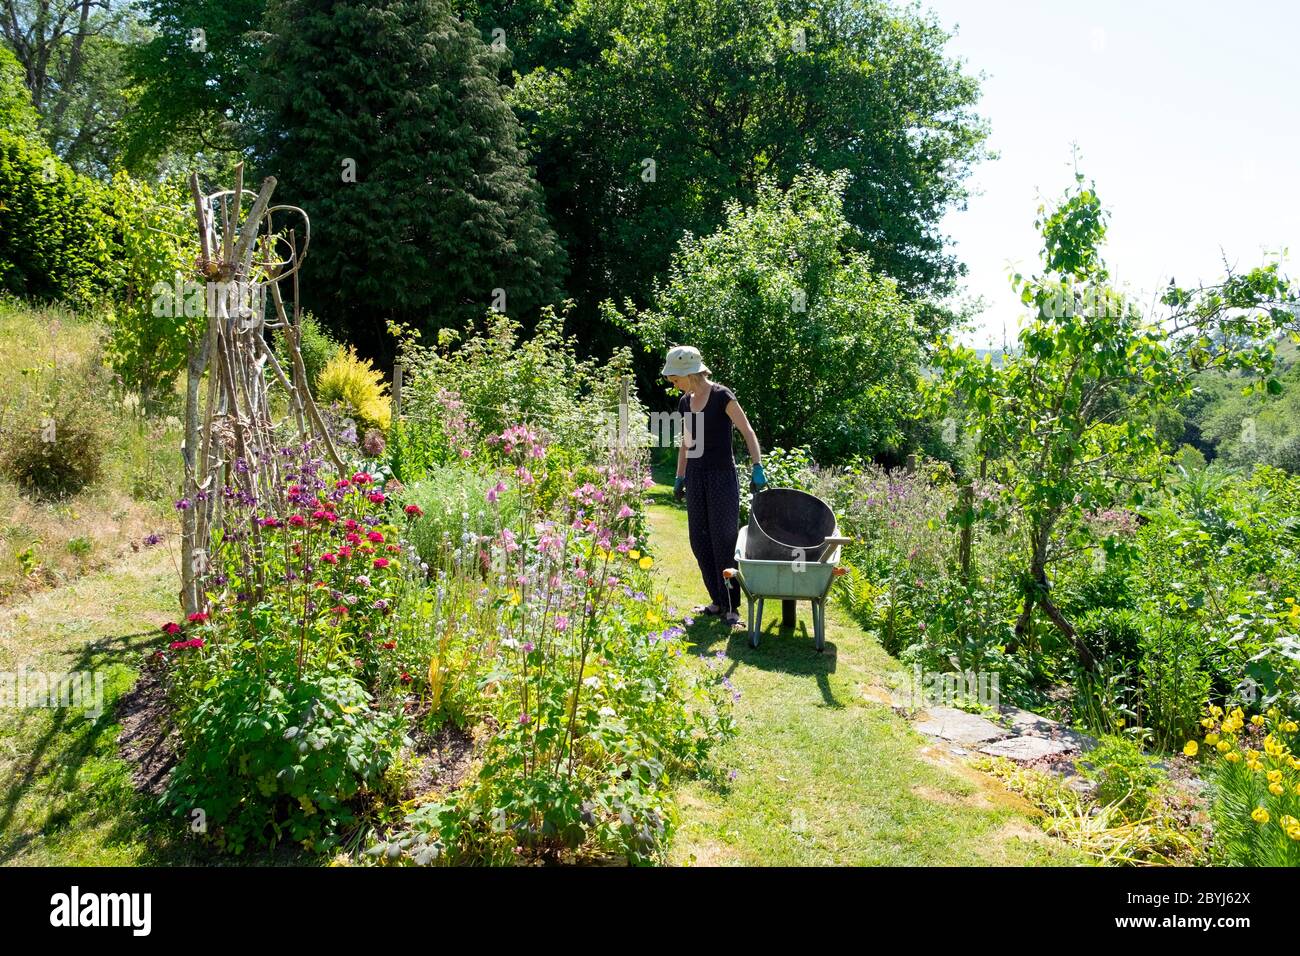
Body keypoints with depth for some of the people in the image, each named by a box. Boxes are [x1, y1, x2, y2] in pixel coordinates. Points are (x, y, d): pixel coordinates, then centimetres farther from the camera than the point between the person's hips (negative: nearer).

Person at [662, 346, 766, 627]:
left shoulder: (721, 396, -11)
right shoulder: (685, 403, 9)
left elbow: (747, 432, -10)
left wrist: (757, 468, -18)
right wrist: (680, 478, 17)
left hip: (722, 476, -7)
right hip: (695, 477, 7)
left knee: (724, 540, -3)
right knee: (700, 541, 7)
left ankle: (732, 607, 6)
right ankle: (718, 601, 19)